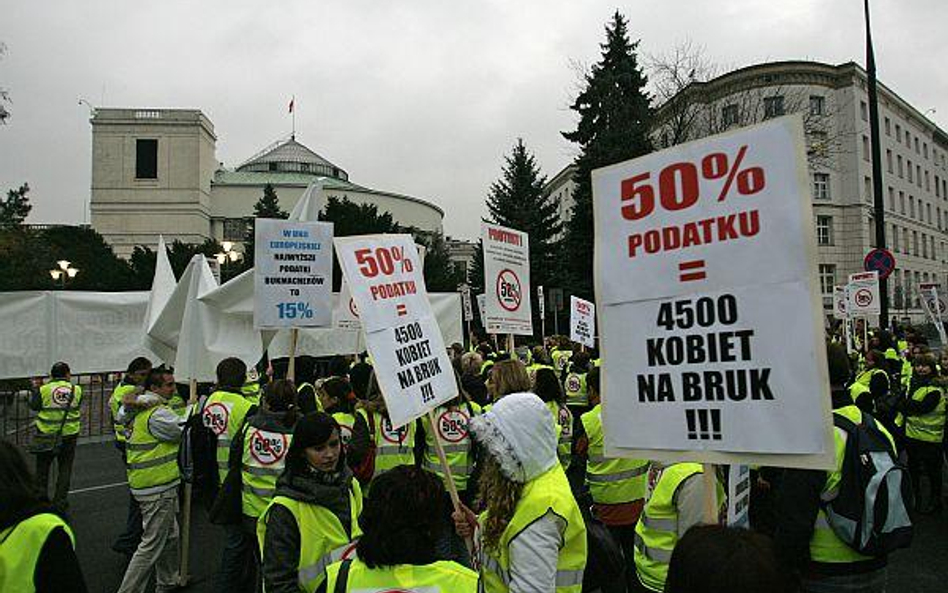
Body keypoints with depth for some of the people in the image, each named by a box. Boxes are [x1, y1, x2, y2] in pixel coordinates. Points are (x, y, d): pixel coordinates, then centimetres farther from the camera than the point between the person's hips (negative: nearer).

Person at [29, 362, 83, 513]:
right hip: (69, 435, 1)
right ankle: (59, 501, 12)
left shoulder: (44, 390, -10)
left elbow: (34, 406, 3)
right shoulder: (77, 390, -7)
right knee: (65, 469, 10)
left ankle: (41, 495, 19)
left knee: (42, 467, 17)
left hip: (46, 435, -1)